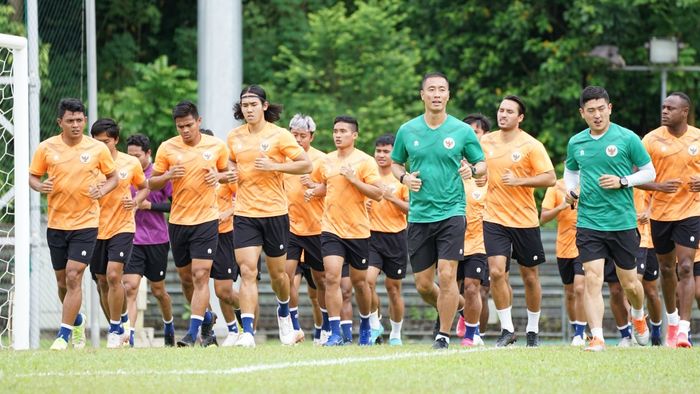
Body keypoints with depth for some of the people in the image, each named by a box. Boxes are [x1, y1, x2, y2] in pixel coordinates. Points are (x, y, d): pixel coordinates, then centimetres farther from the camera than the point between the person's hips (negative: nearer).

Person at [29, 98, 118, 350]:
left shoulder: (98, 149, -3)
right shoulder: (46, 148, -1)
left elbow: (113, 177, 8)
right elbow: (33, 176, 8)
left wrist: (101, 191, -12)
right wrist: (40, 186, -14)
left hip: (86, 223, -3)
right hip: (56, 223, 3)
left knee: (74, 276, -14)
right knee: (62, 280, 11)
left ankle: (64, 334, -10)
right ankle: (77, 320, 38)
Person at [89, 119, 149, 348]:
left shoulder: (131, 163, 0)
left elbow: (144, 187, 15)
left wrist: (137, 201, -5)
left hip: (122, 228, -2)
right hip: (96, 230, 3)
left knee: (113, 276, -17)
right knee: (102, 282, 8)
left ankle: (116, 331, -9)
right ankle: (122, 325, 24)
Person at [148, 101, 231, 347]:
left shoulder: (216, 146, -1)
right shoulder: (167, 148, 0)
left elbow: (228, 174, 14)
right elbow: (152, 183, 5)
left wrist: (218, 176, -8)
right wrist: (168, 176, -15)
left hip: (206, 220, -3)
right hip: (178, 221, 3)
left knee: (200, 275, -12)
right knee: (186, 277, 11)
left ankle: (193, 332, -13)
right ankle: (206, 317, 35)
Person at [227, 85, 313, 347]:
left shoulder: (278, 135, -6)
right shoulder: (234, 137, 6)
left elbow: (306, 165, -8)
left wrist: (274, 166, -18)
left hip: (274, 212, -2)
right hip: (244, 214, 2)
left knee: (277, 272, 12)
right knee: (247, 271, -12)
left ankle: (284, 313, 43)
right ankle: (247, 332, -18)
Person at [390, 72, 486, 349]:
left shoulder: (462, 131, -1)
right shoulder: (407, 131, 4)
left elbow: (482, 164, 7)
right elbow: (395, 163, 17)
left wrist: (472, 170, -16)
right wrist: (404, 177, -5)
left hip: (451, 212, -3)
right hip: (419, 215, 3)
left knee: (446, 275, -14)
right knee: (423, 285, 4)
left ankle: (444, 334, -3)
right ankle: (448, 308, 34)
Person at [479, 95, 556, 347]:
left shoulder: (531, 145, -7)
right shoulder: (486, 142, 5)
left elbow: (550, 178, -11)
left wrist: (519, 181, -20)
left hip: (525, 220, -2)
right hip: (494, 219, 2)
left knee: (530, 276, 8)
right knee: (496, 272, -14)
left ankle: (533, 330, 23)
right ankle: (507, 329, -5)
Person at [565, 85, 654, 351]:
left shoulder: (627, 138, -5)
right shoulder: (576, 143, 5)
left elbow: (649, 172, 2)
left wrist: (623, 182, -14)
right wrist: (570, 190, 2)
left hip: (623, 222, -1)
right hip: (589, 223, 1)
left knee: (629, 283, 10)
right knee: (592, 280, -12)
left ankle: (638, 316, 41)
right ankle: (597, 337, -12)